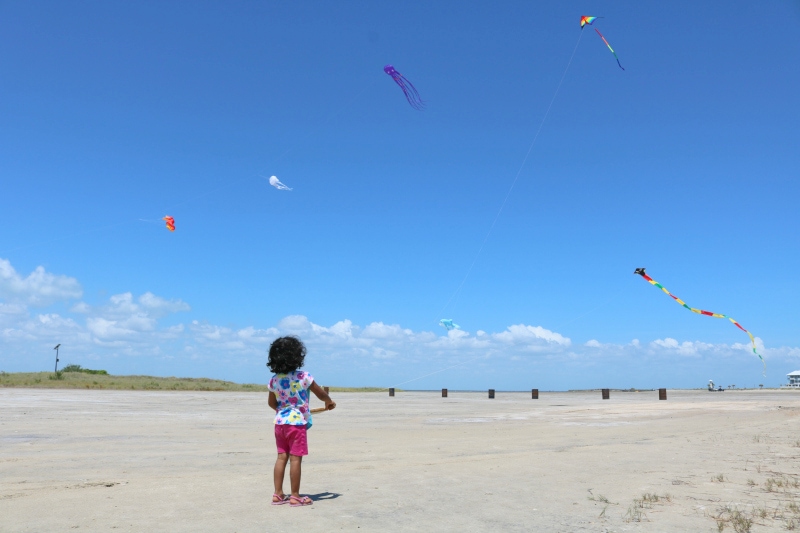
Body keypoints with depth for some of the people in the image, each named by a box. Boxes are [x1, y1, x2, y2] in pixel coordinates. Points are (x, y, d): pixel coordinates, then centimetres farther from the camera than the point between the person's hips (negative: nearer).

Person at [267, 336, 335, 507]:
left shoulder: (274, 380, 2)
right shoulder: (303, 377, -13)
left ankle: (278, 494, 17)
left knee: (281, 457, 12)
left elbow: (272, 403, 14)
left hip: (280, 421, 6)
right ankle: (295, 496, 7)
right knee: (295, 458, 0)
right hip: (297, 422, -6)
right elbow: (321, 394, -2)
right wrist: (329, 402, 18)